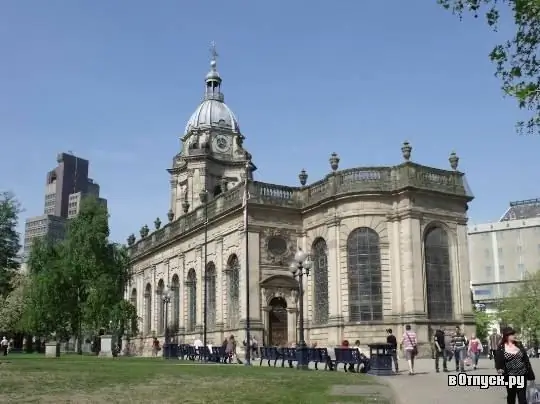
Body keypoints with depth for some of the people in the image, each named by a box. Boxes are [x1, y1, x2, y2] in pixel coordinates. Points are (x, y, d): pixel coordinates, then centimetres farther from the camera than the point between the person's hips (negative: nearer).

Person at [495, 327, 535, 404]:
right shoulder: (501, 348, -6)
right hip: (510, 377, -1)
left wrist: (530, 373, 6)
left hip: (522, 375, 1)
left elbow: (526, 359, 6)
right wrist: (500, 372, -24)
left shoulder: (519, 345, 3)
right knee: (511, 396, 14)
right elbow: (498, 363, -9)